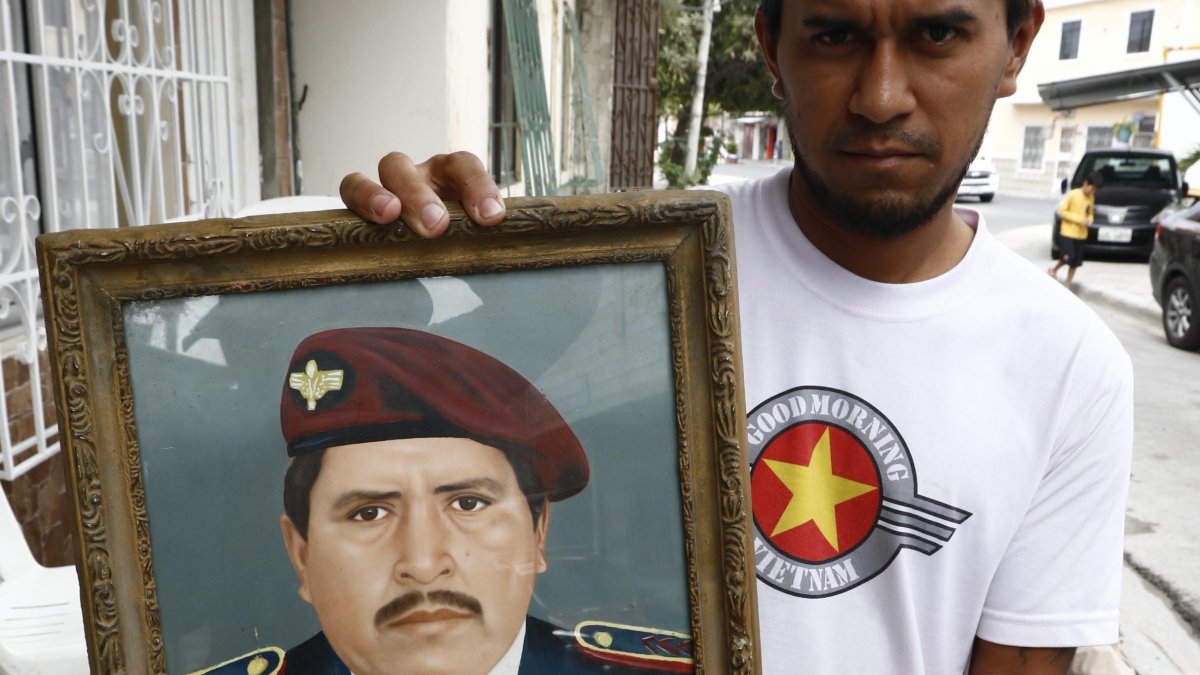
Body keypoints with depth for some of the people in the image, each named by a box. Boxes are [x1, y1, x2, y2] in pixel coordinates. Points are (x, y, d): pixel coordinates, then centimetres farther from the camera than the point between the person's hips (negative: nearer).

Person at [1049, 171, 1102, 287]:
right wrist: (1078, 219, -18)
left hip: (1081, 235, 6)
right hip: (1067, 232, -6)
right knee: (1068, 257, -17)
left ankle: (1067, 286, 14)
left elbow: (1090, 213, 18)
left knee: (1076, 262, 5)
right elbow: (1062, 211, -12)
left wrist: (1089, 220, -5)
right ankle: (1053, 269, 13)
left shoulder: (1091, 198, 7)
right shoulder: (1072, 194, -11)